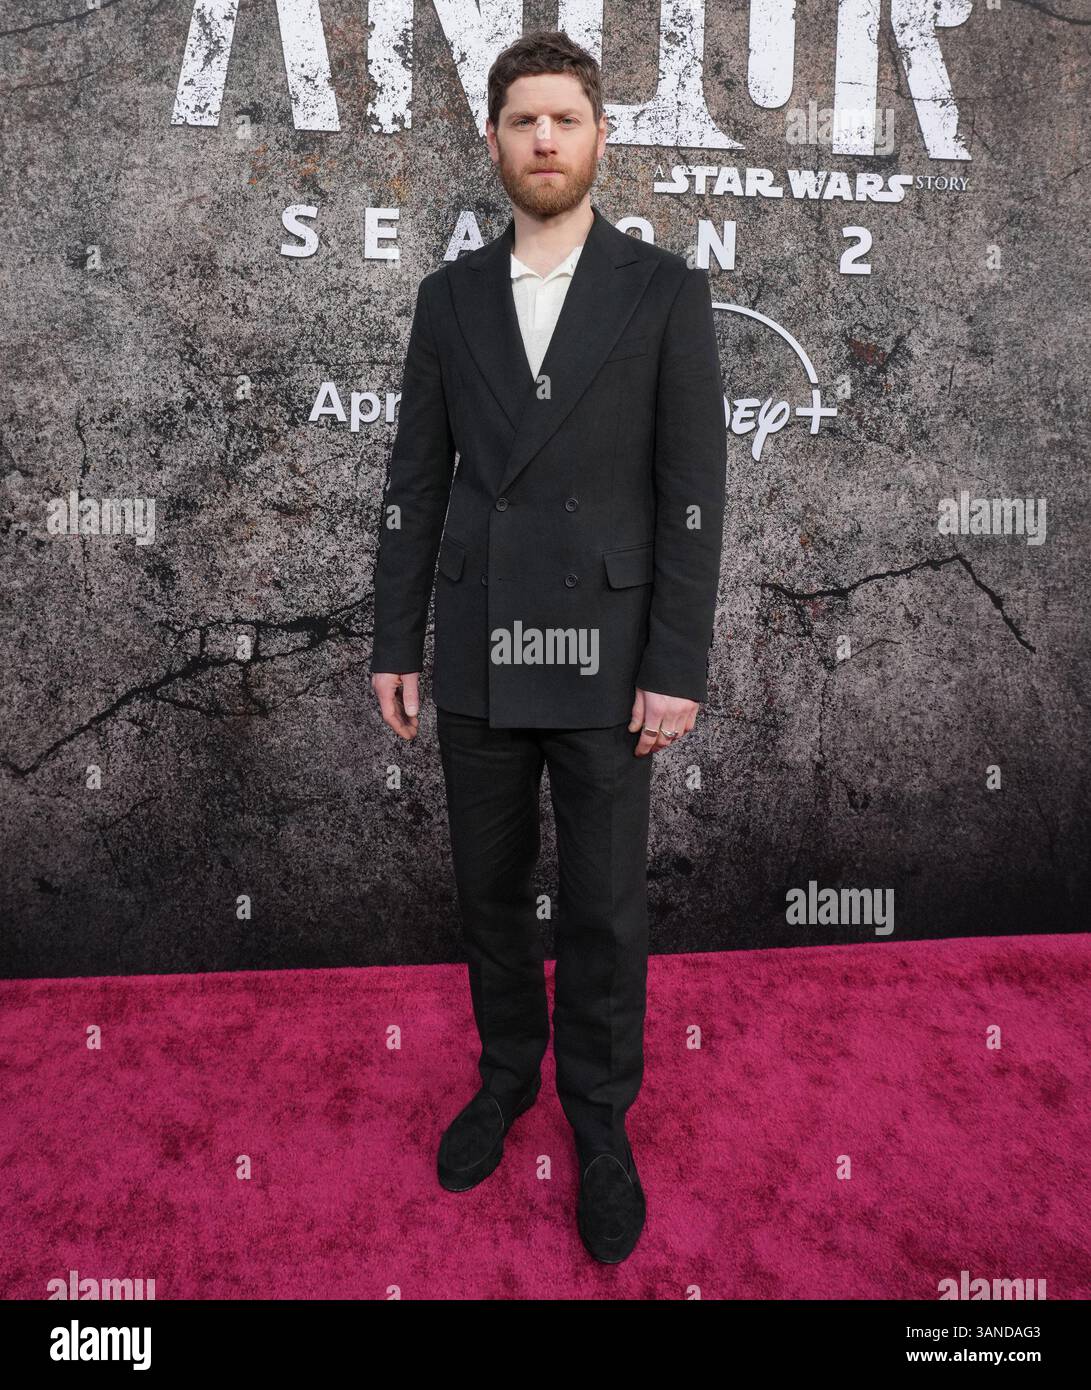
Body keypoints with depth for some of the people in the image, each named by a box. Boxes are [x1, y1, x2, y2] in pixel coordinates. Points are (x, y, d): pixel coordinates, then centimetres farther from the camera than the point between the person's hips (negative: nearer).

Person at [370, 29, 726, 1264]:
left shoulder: (665, 290, -1)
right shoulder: (450, 295, 7)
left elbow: (691, 490, -6)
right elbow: (415, 481, 7)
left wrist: (677, 668, -11)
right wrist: (394, 642, 4)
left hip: (603, 654, -3)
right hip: (478, 654, 3)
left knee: (604, 910, 7)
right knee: (488, 890, 15)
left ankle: (600, 1121, 29)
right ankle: (506, 1074, 39)